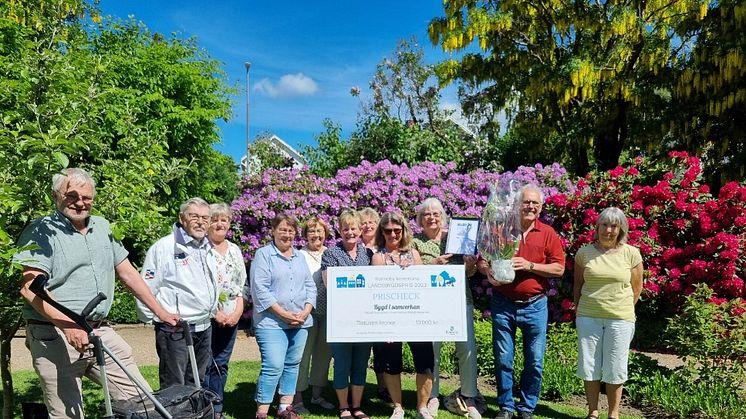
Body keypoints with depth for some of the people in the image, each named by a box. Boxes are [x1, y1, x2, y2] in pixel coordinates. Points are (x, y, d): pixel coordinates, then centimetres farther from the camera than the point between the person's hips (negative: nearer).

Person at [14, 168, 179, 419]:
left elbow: (127, 273, 18)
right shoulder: (40, 231, -4)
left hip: (101, 333, 6)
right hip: (56, 337, -5)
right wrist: (68, 325, -27)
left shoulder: (103, 227, 15)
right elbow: (30, 287, -15)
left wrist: (161, 312, 14)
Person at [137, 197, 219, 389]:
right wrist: (153, 317, -5)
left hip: (204, 328, 7)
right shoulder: (164, 247, -12)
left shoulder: (208, 249, 12)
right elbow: (147, 288, -10)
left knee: (196, 384, 17)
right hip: (175, 330, -7)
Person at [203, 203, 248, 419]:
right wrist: (214, 312, -14)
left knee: (221, 364, 11)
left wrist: (238, 310, 0)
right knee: (204, 365, -2)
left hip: (231, 318, 5)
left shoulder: (235, 250, 12)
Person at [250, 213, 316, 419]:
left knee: (293, 364, 11)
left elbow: (310, 286, 14)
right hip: (272, 322, -6)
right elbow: (260, 289, -12)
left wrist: (305, 312, -3)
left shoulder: (300, 257, 16)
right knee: (273, 367, -11)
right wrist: (283, 313, -15)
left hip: (300, 323, 6)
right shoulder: (263, 254, -3)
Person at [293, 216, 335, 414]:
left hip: (328, 312, 5)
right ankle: (297, 399, 10)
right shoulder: (300, 256, -2)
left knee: (324, 352, 13)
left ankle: (317, 394, 28)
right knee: (303, 354, -2)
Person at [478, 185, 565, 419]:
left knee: (534, 362, 7)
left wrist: (530, 266, -14)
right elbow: (481, 261, 5)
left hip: (535, 305, 0)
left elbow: (559, 268, -2)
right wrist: (488, 272, -16)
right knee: (503, 359, 7)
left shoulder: (547, 233, 2)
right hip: (503, 305, 0)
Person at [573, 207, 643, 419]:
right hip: (588, 318, 1)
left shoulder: (631, 254, -2)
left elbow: (636, 289, 5)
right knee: (589, 366, 7)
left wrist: (622, 310, 6)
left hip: (620, 320, -1)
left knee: (614, 369, 7)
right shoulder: (584, 252, 1)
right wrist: (581, 311, 8)